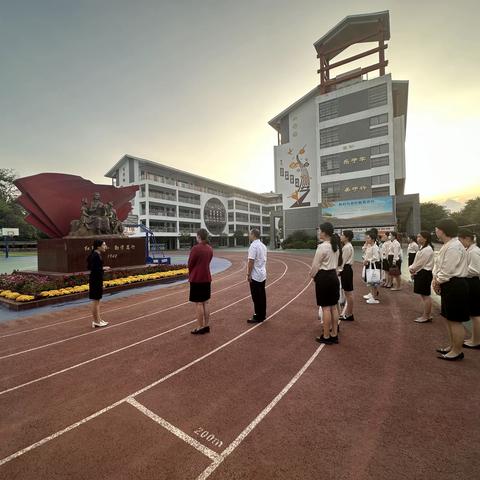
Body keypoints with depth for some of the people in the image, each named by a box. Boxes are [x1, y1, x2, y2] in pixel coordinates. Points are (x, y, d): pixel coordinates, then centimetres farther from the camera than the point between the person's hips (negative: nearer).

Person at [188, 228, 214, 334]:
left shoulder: (195, 248, -17)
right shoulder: (210, 248, 6)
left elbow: (190, 264, -10)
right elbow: (207, 262, 7)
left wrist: (190, 275, 9)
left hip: (197, 279, -7)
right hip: (207, 278, 7)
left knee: (198, 303, 1)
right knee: (205, 302, 13)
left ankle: (200, 328, 10)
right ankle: (206, 326, 21)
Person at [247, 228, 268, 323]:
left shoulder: (253, 245, -17)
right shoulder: (263, 245, 11)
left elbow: (251, 261, -21)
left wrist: (248, 274, -15)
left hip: (255, 276, -9)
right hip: (262, 275, 9)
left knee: (257, 297, 0)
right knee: (262, 296, 15)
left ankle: (258, 317, 9)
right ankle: (262, 315, 24)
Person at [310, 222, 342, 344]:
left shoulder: (322, 246, -18)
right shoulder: (336, 246, 10)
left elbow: (316, 265, -12)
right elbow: (337, 263, 14)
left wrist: (312, 274, 6)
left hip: (323, 277, -9)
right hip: (333, 276, 9)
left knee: (326, 308, 1)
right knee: (333, 307, 14)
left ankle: (326, 337, 13)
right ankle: (334, 335, 24)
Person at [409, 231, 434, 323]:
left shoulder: (427, 249, -18)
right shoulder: (422, 248, 15)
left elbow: (420, 263, -19)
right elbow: (417, 262, 15)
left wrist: (413, 269, -4)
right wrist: (412, 268, 1)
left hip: (425, 274, -11)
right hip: (420, 273, 11)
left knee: (426, 295, 0)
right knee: (424, 295, 17)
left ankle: (426, 316, 11)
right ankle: (428, 315, 27)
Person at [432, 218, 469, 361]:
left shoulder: (453, 247, -21)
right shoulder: (447, 245, 10)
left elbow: (448, 271, -22)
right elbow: (438, 264, 12)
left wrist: (438, 282, -7)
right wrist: (435, 279, 1)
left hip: (455, 286, -10)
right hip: (449, 286, 10)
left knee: (455, 320, 2)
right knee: (448, 318, 20)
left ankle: (457, 351, 17)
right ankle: (452, 346, 34)